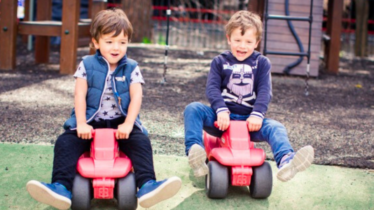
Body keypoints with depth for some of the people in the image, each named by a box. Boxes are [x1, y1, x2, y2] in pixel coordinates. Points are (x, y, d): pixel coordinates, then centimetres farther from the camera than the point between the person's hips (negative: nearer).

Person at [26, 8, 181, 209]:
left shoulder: (131, 68, 3)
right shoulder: (87, 65, 2)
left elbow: (136, 97, -6)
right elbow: (80, 95, -5)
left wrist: (128, 124, -20)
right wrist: (81, 124, -16)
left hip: (120, 123, 0)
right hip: (91, 122, 0)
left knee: (141, 142, -25)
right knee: (65, 142, -21)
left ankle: (146, 185, -34)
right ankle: (62, 187, -31)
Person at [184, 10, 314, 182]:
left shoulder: (262, 63, 9)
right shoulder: (220, 62, 8)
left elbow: (265, 91, -3)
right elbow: (212, 88, -5)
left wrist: (257, 114, -21)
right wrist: (221, 110, -25)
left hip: (249, 120, 0)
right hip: (223, 119, 0)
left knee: (275, 128, -27)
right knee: (193, 109, -25)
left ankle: (285, 161, -52)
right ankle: (194, 151, -41)